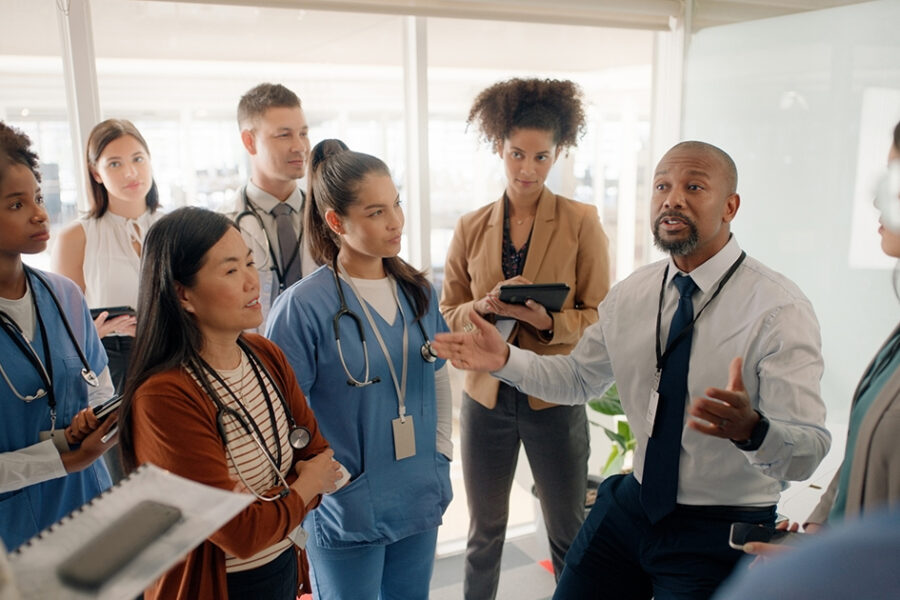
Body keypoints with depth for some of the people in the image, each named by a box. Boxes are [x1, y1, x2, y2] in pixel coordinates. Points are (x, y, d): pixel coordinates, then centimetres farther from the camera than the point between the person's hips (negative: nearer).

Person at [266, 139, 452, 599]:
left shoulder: (419, 292, 1)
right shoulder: (303, 306, -18)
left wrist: (441, 454, 8)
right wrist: (327, 480, -14)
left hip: (421, 501, 5)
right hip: (345, 511, -5)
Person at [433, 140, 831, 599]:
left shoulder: (779, 309, -19)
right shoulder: (631, 293, -1)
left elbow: (808, 453, -23)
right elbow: (578, 378, 9)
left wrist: (750, 428, -45)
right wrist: (504, 359, -7)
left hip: (720, 534, -5)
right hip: (631, 506, 5)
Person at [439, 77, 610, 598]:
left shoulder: (582, 223, -6)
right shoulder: (471, 228, 2)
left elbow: (601, 318, -6)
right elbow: (448, 315, 5)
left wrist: (547, 320, -24)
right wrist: (484, 307, -16)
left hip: (554, 399, -2)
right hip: (486, 396, 2)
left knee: (570, 534, 13)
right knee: (485, 531, 18)